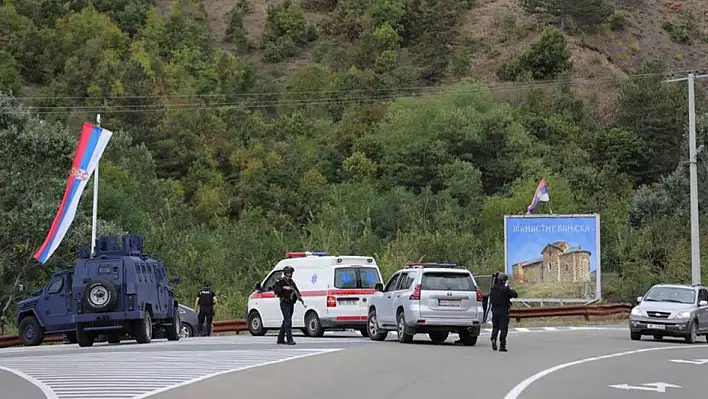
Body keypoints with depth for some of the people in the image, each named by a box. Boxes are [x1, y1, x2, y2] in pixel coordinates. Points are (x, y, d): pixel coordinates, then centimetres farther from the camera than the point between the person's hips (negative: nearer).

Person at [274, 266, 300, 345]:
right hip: (285, 303, -8)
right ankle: (289, 339, -22)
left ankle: (280, 339, 20)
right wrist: (284, 288, -23)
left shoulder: (292, 282, 17)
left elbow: (296, 290, 22)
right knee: (288, 321, -16)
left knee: (286, 321, 12)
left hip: (291, 303, 8)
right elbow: (276, 290, -13)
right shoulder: (281, 281, -4)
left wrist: (298, 295, 1)